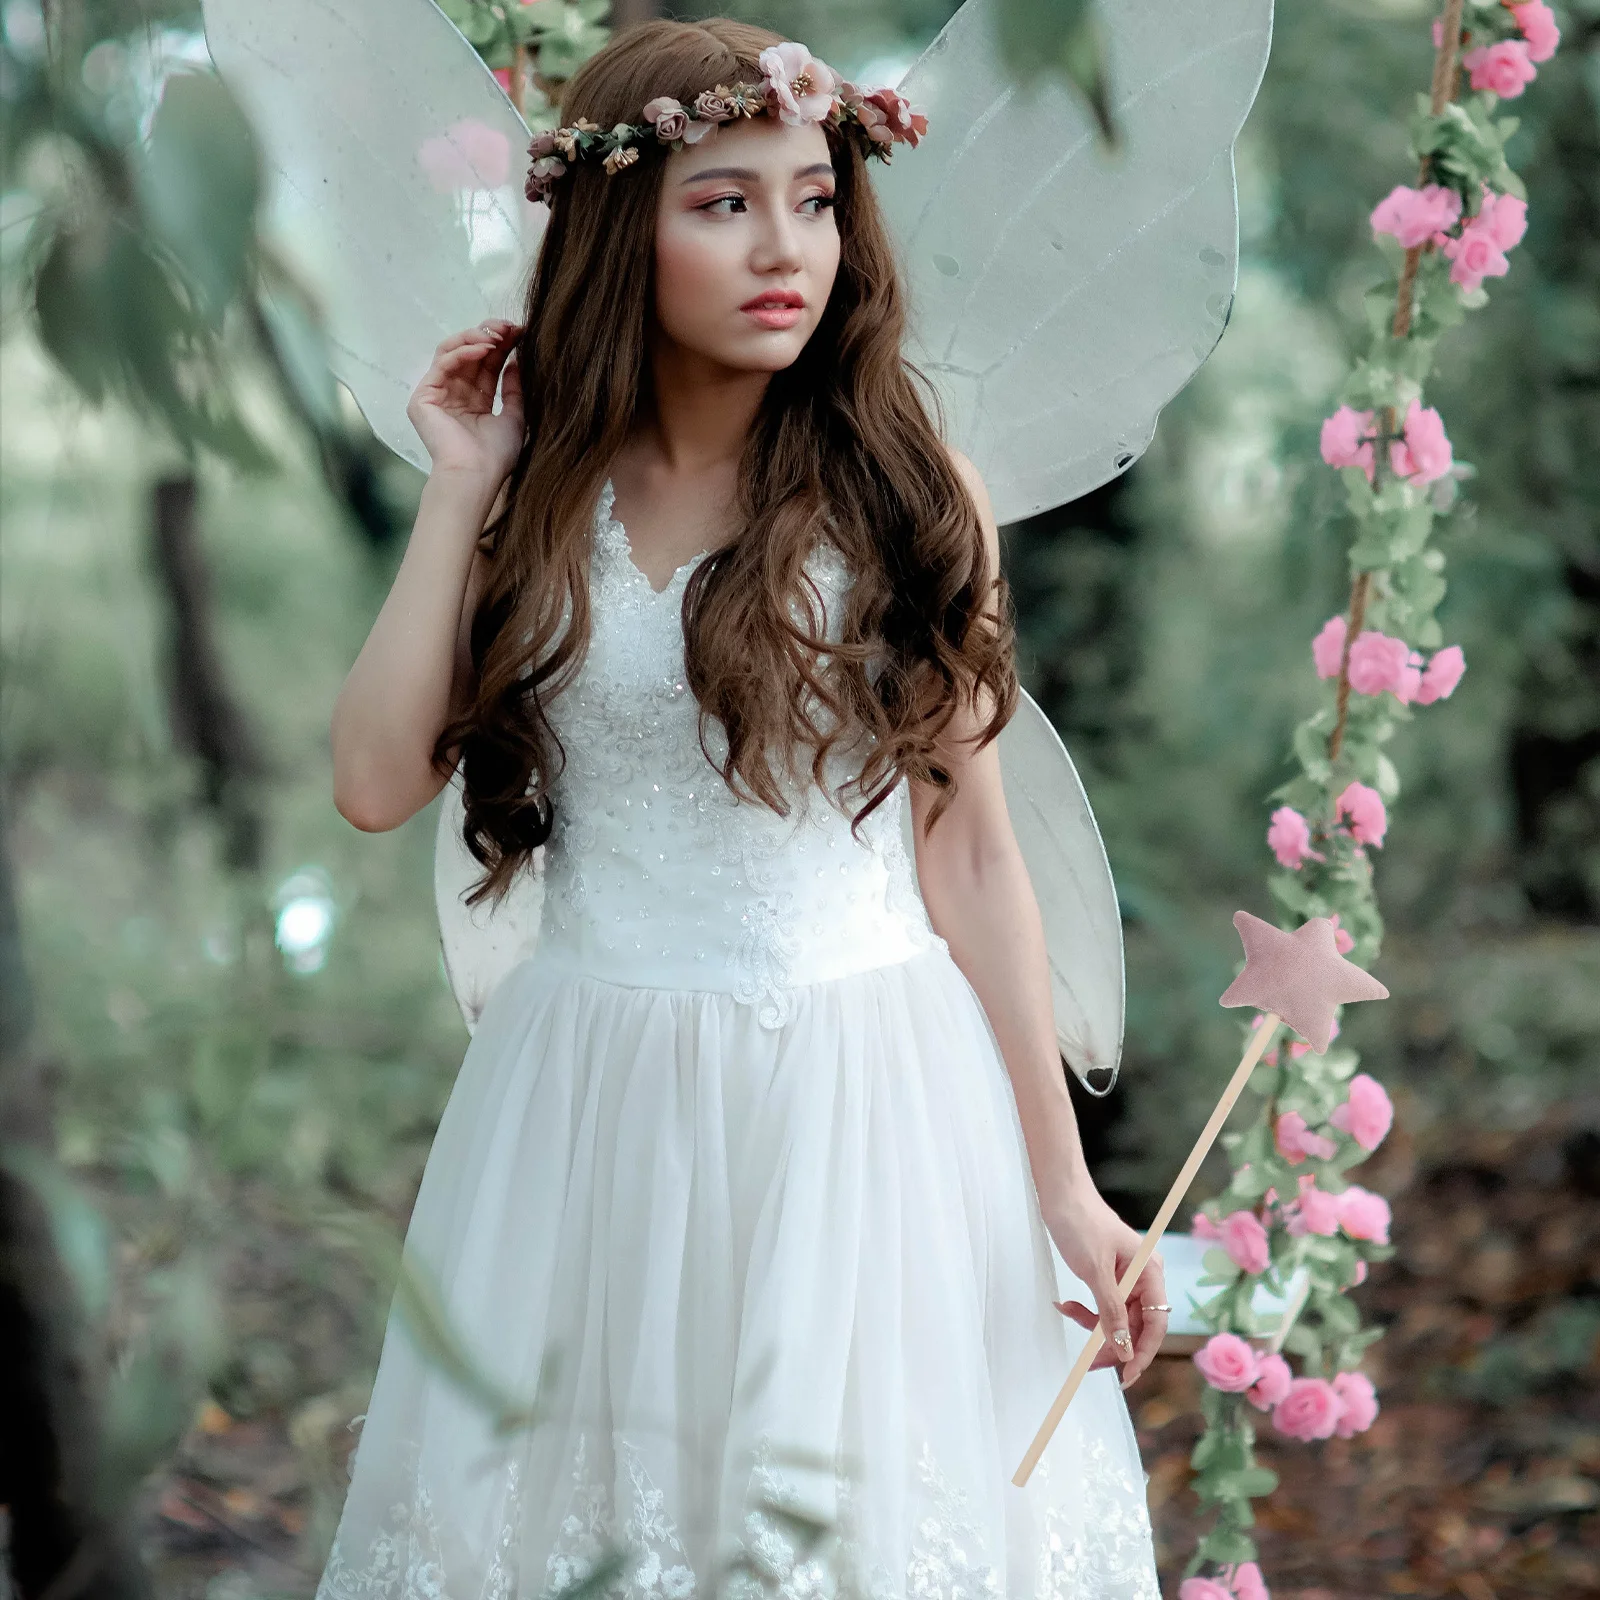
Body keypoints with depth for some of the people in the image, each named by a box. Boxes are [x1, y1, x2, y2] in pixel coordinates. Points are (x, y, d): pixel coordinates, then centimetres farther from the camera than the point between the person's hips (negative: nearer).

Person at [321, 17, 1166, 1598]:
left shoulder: (904, 492, -2)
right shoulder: (542, 500, 2)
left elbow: (969, 849, -1)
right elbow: (375, 779, -8)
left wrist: (1063, 1183, -2)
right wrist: (460, 487, -5)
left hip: (860, 1094, -1)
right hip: (591, 1100, 2)